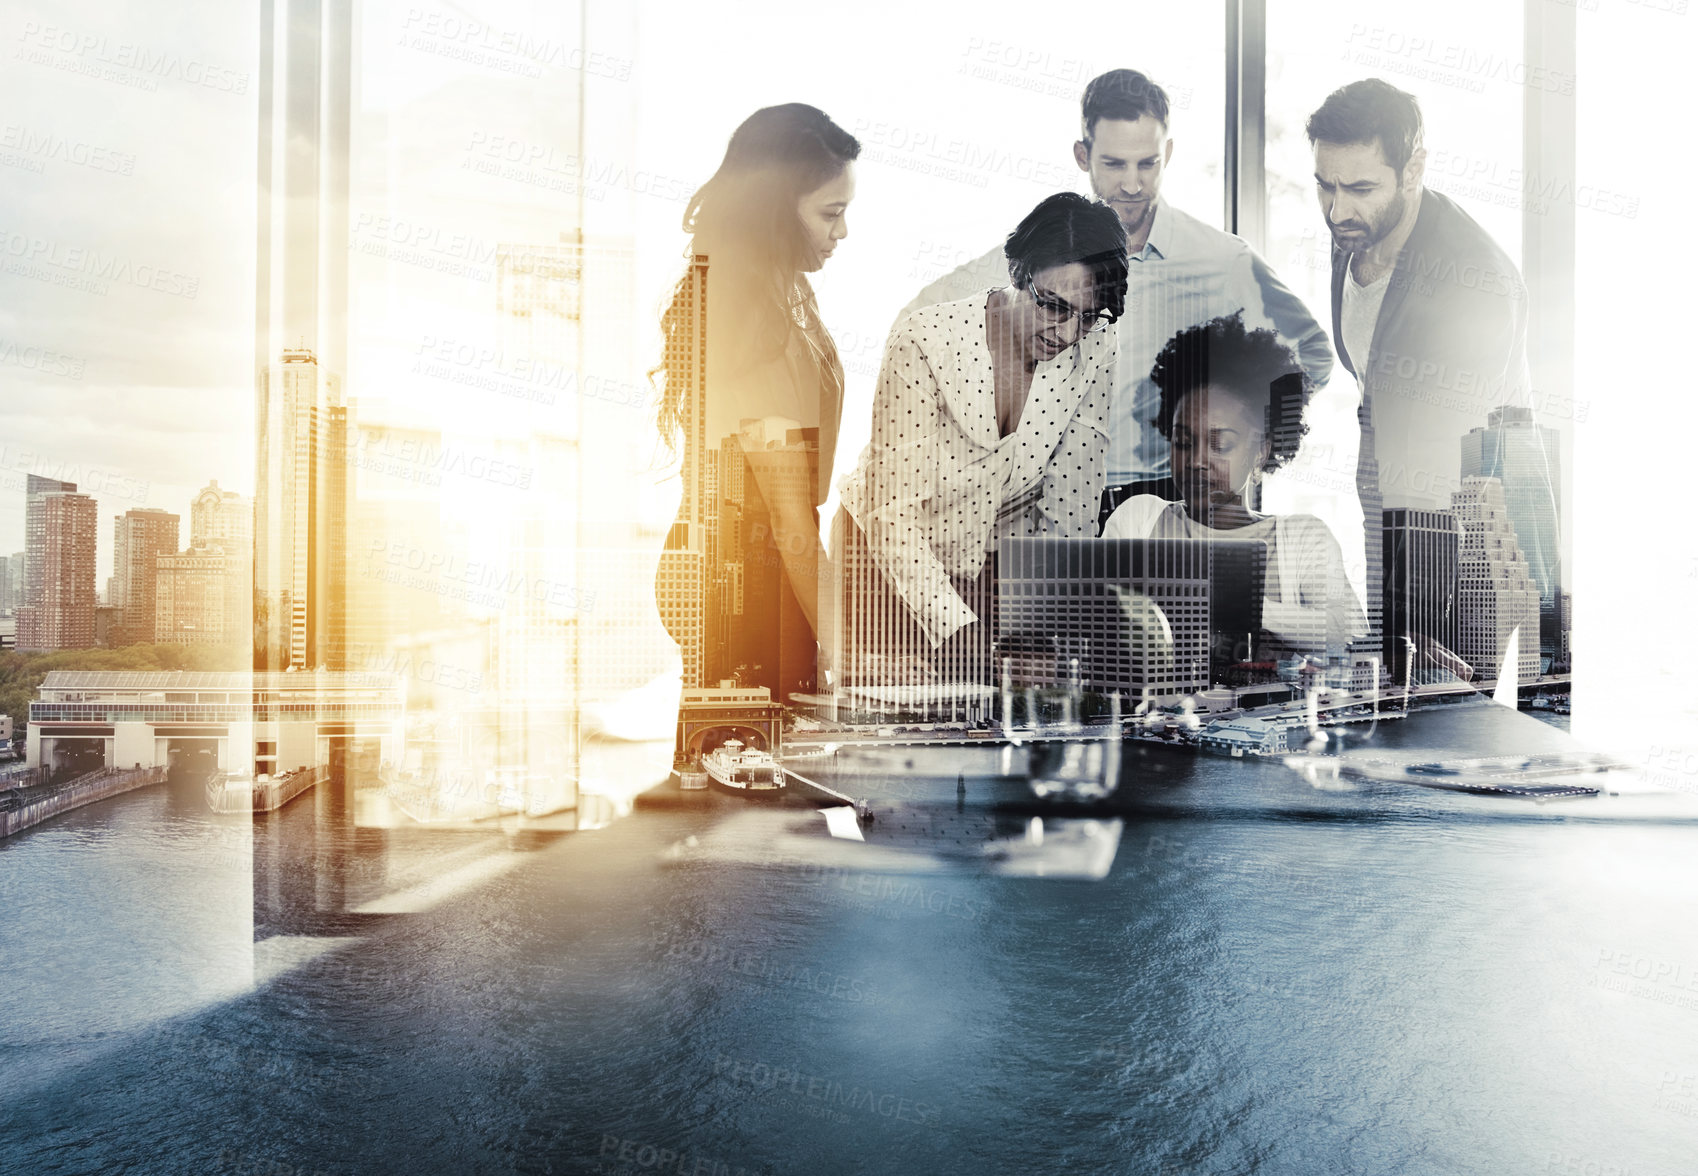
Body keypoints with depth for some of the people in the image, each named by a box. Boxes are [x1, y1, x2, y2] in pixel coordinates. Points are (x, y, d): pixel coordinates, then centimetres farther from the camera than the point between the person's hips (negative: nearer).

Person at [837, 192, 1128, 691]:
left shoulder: (1093, 356, -12)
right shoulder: (926, 341, -24)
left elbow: (1067, 518, -8)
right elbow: (893, 515, -26)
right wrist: (956, 631, -36)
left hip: (999, 564, 3)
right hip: (895, 558, -3)